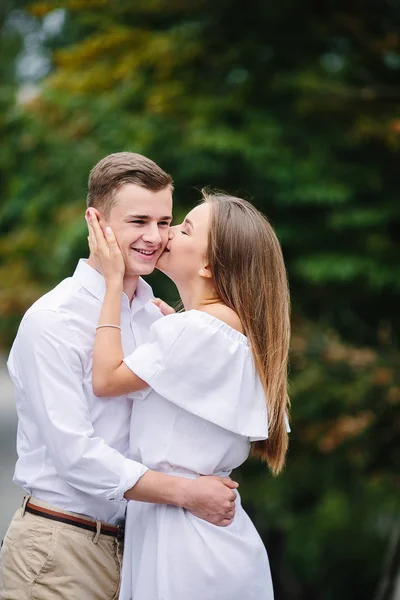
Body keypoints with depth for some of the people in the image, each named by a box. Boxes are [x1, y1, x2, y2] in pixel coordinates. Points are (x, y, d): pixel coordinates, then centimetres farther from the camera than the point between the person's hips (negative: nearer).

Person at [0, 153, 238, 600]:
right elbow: (75, 454, -18)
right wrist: (186, 494, -19)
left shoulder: (157, 316, 11)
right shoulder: (52, 322, -12)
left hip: (134, 542, 7)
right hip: (60, 549, -6)